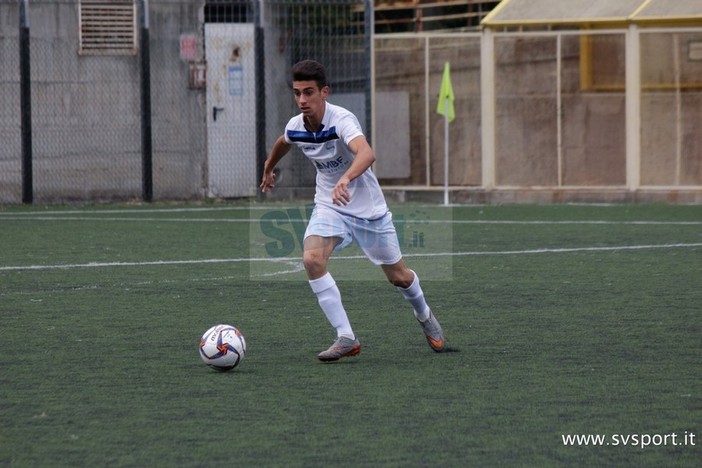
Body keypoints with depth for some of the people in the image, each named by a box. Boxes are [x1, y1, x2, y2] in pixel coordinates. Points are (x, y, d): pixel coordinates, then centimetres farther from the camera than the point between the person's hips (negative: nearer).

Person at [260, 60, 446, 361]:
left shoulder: (342, 120, -28)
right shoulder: (295, 127, -8)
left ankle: (424, 315, 45)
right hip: (329, 207, 4)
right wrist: (268, 167, 37)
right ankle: (345, 338, -20)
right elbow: (283, 143, 19)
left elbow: (367, 154, -48)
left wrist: (345, 180, -66)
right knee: (312, 259, -25)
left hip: (368, 208, -4)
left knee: (398, 276, 10)